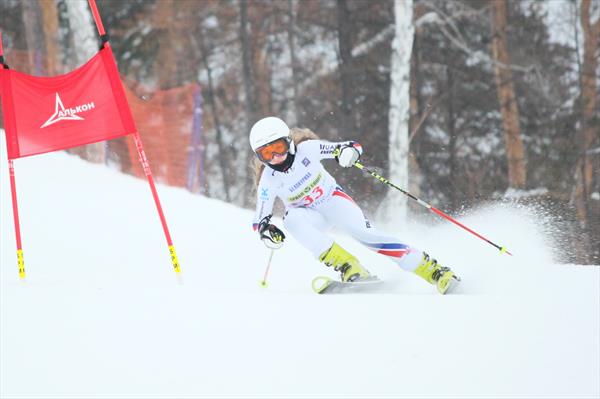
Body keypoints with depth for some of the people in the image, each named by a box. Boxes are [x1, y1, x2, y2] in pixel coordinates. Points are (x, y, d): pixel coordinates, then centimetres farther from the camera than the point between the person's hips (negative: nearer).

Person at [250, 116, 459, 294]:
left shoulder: (305, 149, -22)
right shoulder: (269, 181, -19)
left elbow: (354, 147, -16)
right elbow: (260, 219, -11)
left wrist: (349, 150, -40)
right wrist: (265, 230, -33)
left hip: (332, 198, -1)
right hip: (309, 216, 1)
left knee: (364, 233, -25)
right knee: (292, 219, -34)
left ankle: (432, 268, -25)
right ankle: (347, 266, -35)